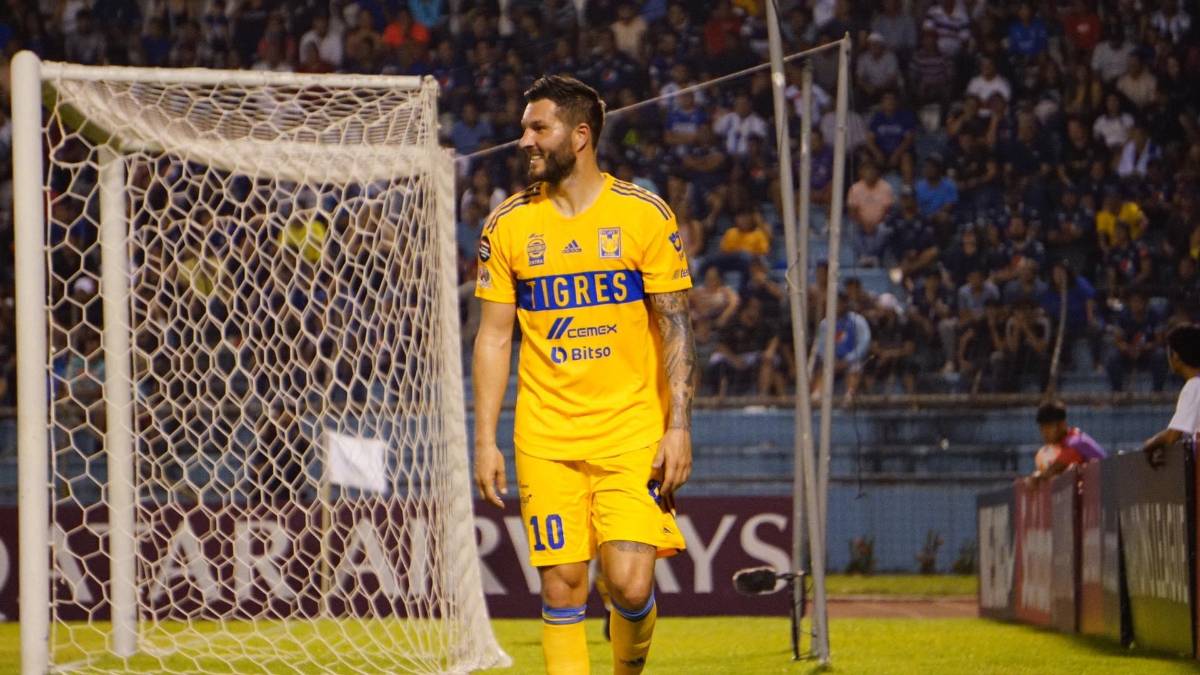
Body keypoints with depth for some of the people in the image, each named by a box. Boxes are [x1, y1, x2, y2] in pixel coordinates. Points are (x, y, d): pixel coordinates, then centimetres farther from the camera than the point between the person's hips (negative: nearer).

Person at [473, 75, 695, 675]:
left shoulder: (645, 215, -1)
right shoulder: (508, 225, 5)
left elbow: (676, 327, 1)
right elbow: (493, 337, 8)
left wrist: (679, 426, -8)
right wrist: (485, 439, 2)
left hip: (634, 433, -2)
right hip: (547, 440, 2)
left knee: (630, 585, -11)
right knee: (561, 586, -3)